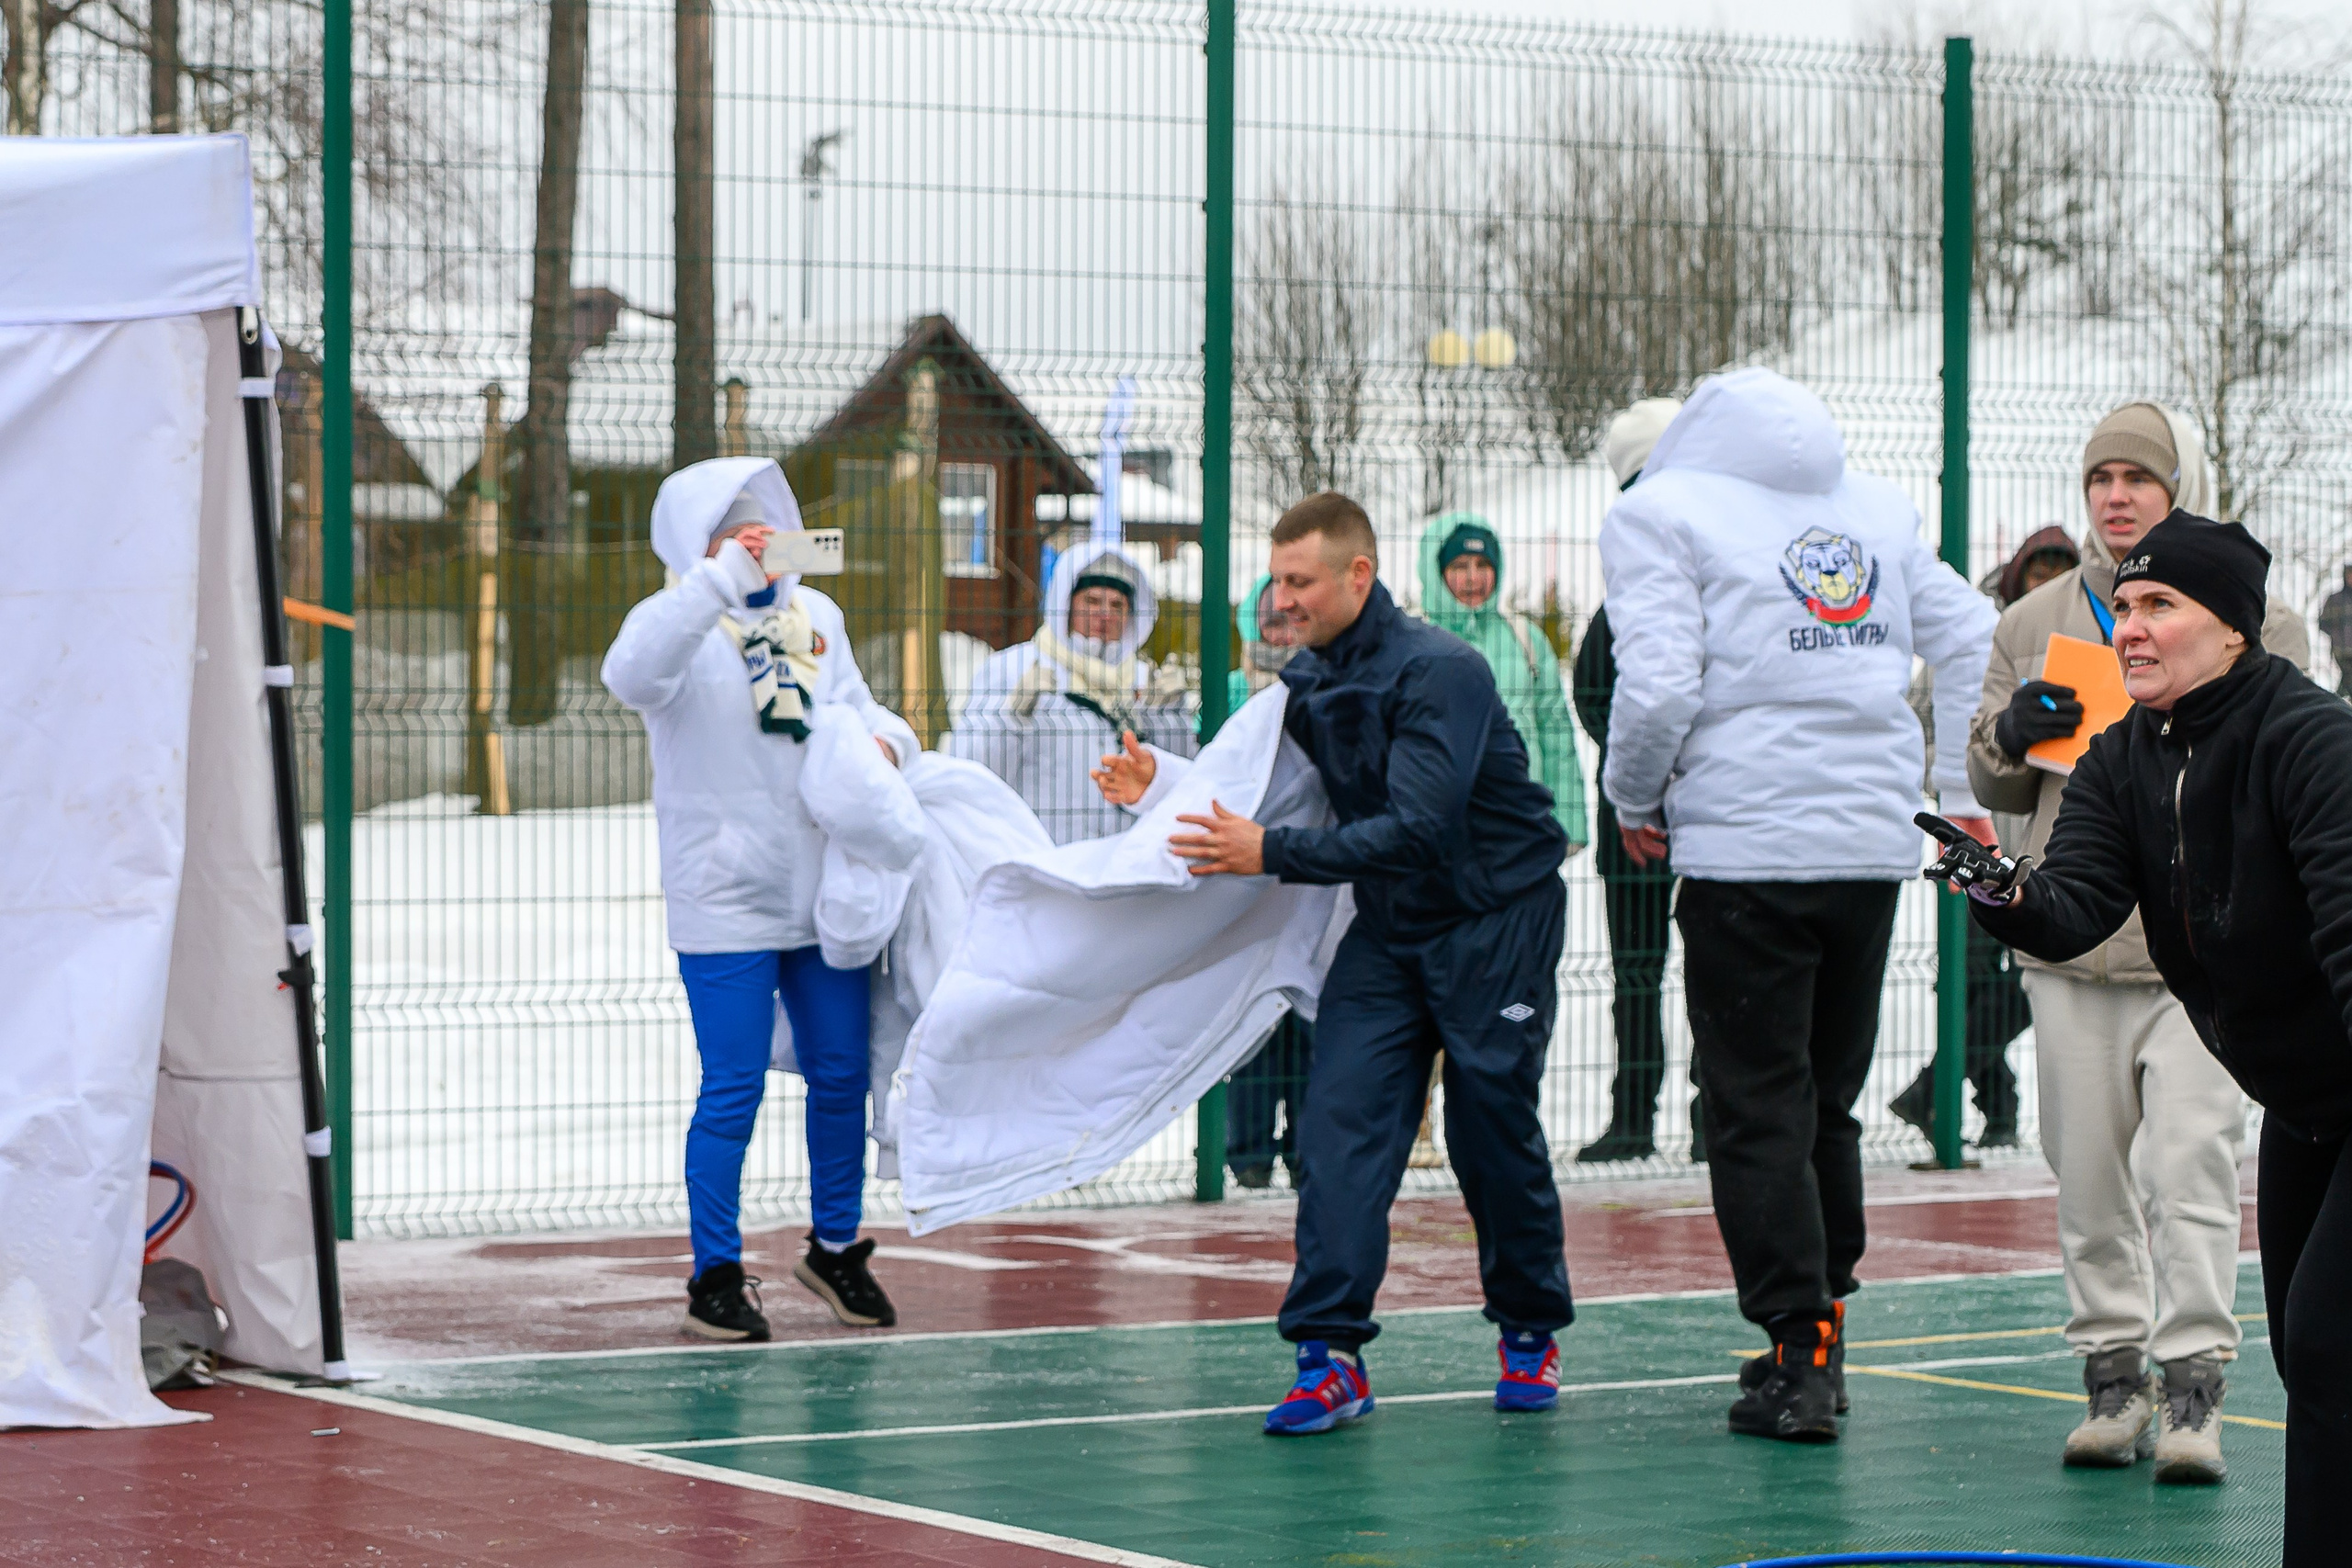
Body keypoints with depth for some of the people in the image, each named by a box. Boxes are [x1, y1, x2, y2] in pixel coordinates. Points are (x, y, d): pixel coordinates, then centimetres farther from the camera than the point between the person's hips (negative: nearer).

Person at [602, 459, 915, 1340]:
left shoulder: (815, 616, 11)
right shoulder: (682, 622, -8)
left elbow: (854, 707, 19)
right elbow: (631, 674, -30)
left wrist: (885, 741, -5)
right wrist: (722, 576, -34)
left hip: (826, 895, 6)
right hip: (725, 903, -6)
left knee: (842, 1077, 13)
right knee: (732, 1092, -4)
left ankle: (835, 1247, 30)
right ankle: (716, 1276, 7)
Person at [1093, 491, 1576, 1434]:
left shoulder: (1439, 673, -22)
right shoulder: (1309, 683, 3)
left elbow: (1415, 829, -29)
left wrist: (1272, 856, -31)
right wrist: (1163, 787, -4)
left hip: (1496, 920, -6)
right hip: (1390, 927, 6)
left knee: (1493, 1134, -1)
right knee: (1341, 1124, -9)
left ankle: (1531, 1332, 22)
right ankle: (1330, 1356, -12)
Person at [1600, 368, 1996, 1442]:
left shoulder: (1658, 514, -2)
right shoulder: (1880, 510, 15)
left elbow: (1659, 687, -12)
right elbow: (1971, 638, 15)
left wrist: (1634, 802, 3)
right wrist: (1963, 793, 20)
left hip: (1745, 846, -5)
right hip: (1874, 844, 5)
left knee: (1758, 1110, 0)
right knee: (1827, 1101, 16)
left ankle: (1799, 1359, -5)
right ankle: (1823, 1323, 20)